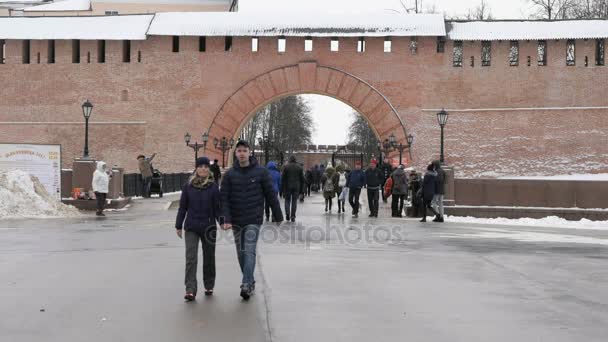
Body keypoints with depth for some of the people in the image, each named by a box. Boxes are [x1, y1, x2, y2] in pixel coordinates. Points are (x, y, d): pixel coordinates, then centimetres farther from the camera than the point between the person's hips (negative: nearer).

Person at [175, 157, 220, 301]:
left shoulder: (213, 187, -1)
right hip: (191, 227, 0)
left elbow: (217, 207, -1)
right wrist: (178, 225, 6)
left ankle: (209, 286, 28)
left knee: (209, 258, 12)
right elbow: (182, 207, 6)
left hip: (209, 227, 0)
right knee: (191, 258, -9)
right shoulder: (188, 186, 1)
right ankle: (190, 290, -11)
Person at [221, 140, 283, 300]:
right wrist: (225, 219, -15)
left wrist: (278, 215, 4)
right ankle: (250, 282, 25)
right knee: (241, 253, 11)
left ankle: (246, 285, -16)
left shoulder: (261, 172, -3)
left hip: (254, 220, -3)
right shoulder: (230, 174, 1)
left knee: (249, 251, -13)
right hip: (236, 221, 3)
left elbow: (271, 195, 1)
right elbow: (224, 198, -4)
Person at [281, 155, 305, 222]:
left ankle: (287, 213, -12)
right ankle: (293, 216, 3)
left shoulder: (286, 167, -2)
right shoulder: (299, 167, 5)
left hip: (288, 187, -1)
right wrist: (301, 189, 11)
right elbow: (302, 179, 7)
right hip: (296, 187, 2)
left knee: (287, 200, 10)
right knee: (294, 201, 6)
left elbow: (283, 178, -3)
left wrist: (283, 189, 2)